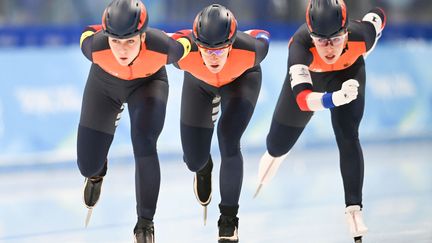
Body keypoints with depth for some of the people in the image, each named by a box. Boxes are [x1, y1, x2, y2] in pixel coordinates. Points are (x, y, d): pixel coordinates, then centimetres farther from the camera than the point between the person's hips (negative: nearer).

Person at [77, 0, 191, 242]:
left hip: (149, 82, -1)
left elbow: (184, 45, -16)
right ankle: (98, 170, 45)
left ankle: (145, 222, -6)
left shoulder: (162, 47, -41)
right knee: (88, 166, 4)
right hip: (104, 84, 1)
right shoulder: (95, 47, -38)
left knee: (144, 145, -25)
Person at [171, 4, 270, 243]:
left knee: (228, 141, -22)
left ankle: (228, 220, -4)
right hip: (199, 82, 2)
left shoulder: (249, 49, -42)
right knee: (194, 161, 4)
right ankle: (204, 166, 46)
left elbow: (262, 36, -16)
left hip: (241, 79, -1)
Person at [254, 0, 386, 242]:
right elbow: (302, 98, -57)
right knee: (279, 145, 14)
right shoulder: (301, 44, -46)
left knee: (348, 137, -21)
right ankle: (275, 153, 53)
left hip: (348, 71, 0)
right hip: (308, 74, 0)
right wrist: (334, 98, -75)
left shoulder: (360, 35, -40)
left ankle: (354, 209, -10)